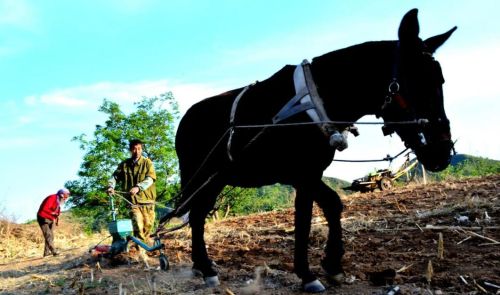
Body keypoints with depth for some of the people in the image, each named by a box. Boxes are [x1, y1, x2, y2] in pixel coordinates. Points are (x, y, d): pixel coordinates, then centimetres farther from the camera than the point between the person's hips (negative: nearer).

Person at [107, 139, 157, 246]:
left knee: (148, 226, 10)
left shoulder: (147, 163, 0)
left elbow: (150, 179, -12)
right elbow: (115, 176, 9)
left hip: (147, 199, 0)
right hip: (133, 200, 0)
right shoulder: (124, 164, 7)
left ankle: (146, 244, 33)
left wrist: (138, 187, -28)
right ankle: (140, 247, -7)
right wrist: (111, 186, -13)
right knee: (138, 227, -15)